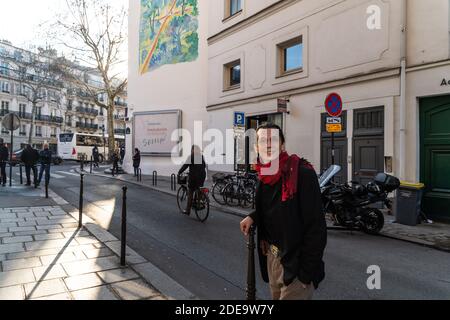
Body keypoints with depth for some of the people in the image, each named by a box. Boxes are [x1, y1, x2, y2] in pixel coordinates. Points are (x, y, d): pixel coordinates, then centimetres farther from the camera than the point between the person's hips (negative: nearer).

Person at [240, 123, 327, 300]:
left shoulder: (303, 174, -20)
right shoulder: (264, 175, 3)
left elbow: (316, 226, -20)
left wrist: (308, 271, -19)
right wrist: (253, 217, -1)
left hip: (295, 263, -7)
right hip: (271, 256, 8)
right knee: (276, 296, 23)